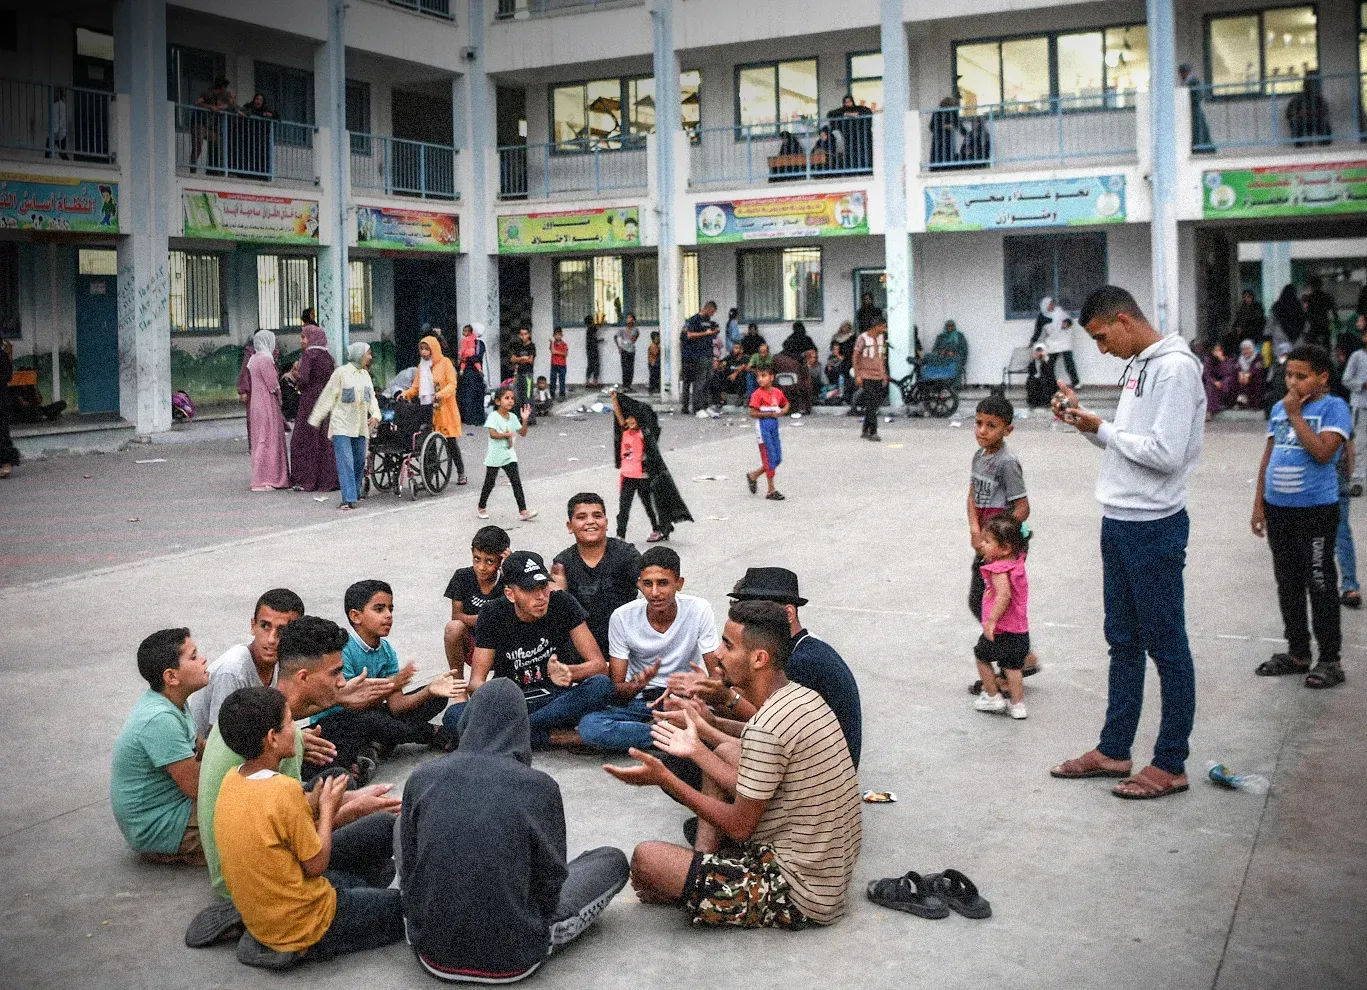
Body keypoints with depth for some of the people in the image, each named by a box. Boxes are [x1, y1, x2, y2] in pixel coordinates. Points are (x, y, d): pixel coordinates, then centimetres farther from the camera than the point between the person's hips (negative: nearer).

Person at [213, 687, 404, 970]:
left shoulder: (231, 780, -3)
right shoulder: (284, 790, -29)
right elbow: (316, 865, -18)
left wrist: (312, 807, 3)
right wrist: (328, 810, -4)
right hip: (304, 929, -8)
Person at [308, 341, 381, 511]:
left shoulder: (365, 374, 13)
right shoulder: (341, 372, -7)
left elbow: (371, 398, 16)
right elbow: (327, 397, -4)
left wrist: (375, 415, -4)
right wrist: (315, 419, -2)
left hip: (360, 426, 7)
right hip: (342, 425, -6)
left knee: (359, 462, 12)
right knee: (345, 462, -12)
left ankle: (355, 493, 28)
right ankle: (349, 499, -16)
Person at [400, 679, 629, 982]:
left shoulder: (422, 778, -7)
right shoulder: (539, 787, -14)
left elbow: (408, 870, 3)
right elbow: (550, 883, -4)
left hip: (433, 950, 3)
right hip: (512, 960, -2)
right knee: (613, 861, 17)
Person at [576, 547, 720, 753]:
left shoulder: (699, 610, -13)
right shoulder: (622, 617, -11)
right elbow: (616, 688, -8)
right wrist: (636, 685, -32)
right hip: (637, 698, 1)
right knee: (590, 726, -29)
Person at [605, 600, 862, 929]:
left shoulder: (765, 729, -26)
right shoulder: (805, 698, 3)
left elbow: (740, 826, -16)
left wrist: (665, 779, -11)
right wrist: (697, 749, 16)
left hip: (800, 897, -10)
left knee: (646, 858, -14)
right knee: (724, 750, 19)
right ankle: (704, 863, 13)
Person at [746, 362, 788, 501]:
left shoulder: (778, 392, 6)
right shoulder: (757, 394, -12)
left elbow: (786, 403, 23)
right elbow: (753, 413, -16)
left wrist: (783, 411, 1)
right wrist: (771, 414, -18)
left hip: (774, 426, 7)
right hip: (763, 426, -7)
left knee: (777, 459, 8)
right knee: (770, 458, -3)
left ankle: (753, 475, 27)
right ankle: (771, 491, 4)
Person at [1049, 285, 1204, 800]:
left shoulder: (1175, 368, -16)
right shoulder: (1138, 365, 13)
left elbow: (1165, 453, -23)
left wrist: (1101, 428, -13)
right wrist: (1085, 421, 4)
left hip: (1154, 526, -10)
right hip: (1119, 521, 10)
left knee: (1166, 647, 1)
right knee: (1123, 641, 16)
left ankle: (1170, 765, 10)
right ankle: (1113, 751, 26)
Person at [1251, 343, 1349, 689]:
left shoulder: (1334, 408, -8)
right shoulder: (1279, 408, 10)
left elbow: (1323, 451, -22)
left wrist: (1295, 415, -17)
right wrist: (1259, 504, 13)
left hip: (1316, 509, -6)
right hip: (1278, 509, 6)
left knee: (1320, 584, -1)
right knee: (1287, 583, 14)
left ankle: (1330, 659, 8)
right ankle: (1297, 653, 26)